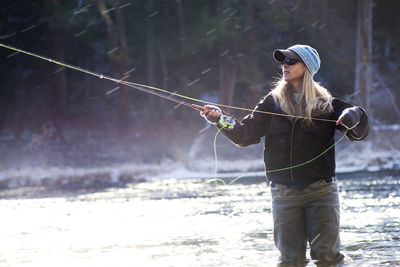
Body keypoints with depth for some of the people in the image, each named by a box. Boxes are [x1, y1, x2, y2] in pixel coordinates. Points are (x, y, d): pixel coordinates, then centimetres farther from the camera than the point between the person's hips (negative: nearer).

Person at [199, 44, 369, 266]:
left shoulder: (326, 104, 3)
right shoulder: (273, 102, 8)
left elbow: (359, 133, -2)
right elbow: (245, 134, 4)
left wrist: (353, 117, -24)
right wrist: (219, 119, -12)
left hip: (321, 190, -2)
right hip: (285, 194, 2)